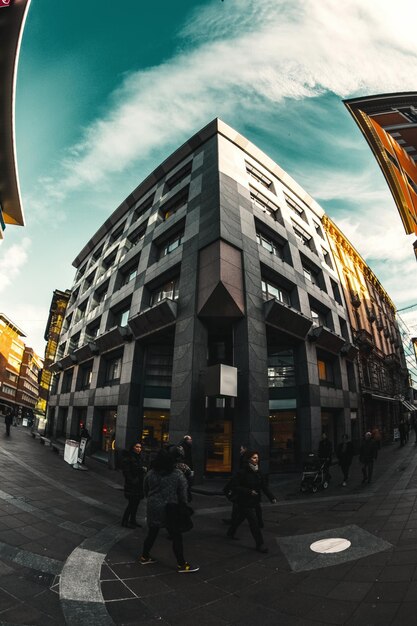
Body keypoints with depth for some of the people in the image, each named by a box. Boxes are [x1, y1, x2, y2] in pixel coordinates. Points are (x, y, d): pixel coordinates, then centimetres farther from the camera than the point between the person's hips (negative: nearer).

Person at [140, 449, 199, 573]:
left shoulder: (150, 474, -2)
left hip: (153, 509, 4)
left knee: (152, 533, 22)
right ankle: (181, 564, 16)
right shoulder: (178, 474, -12)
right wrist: (183, 508, 3)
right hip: (170, 510, -4)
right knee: (176, 537, 7)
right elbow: (183, 494, -9)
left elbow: (145, 490, 9)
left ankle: (144, 557, 36)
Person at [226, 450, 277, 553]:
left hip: (256, 501, 7)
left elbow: (264, 486, 0)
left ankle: (230, 533, 43)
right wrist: (249, 491, -26)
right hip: (245, 502, -7)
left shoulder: (258, 472, 1)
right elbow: (235, 487, -20)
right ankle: (260, 544, 12)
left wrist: (272, 497, -13)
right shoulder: (242, 472, -20)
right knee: (254, 522, -6)